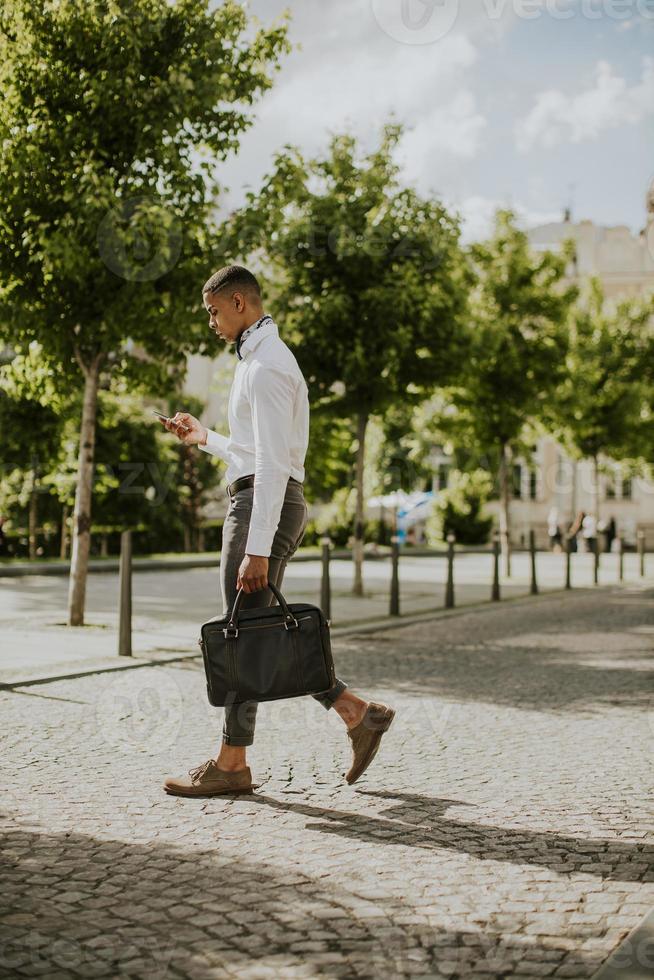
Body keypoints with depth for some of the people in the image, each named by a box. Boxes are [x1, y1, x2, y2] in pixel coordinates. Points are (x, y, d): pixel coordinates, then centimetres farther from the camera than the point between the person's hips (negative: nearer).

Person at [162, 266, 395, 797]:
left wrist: (257, 549, -25)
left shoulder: (265, 364, -13)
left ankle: (232, 763, 4)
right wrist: (205, 438, 25)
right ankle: (358, 713, 13)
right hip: (265, 500, 11)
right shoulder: (265, 357, 21)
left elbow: (272, 463, -21)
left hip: (265, 504, -11)